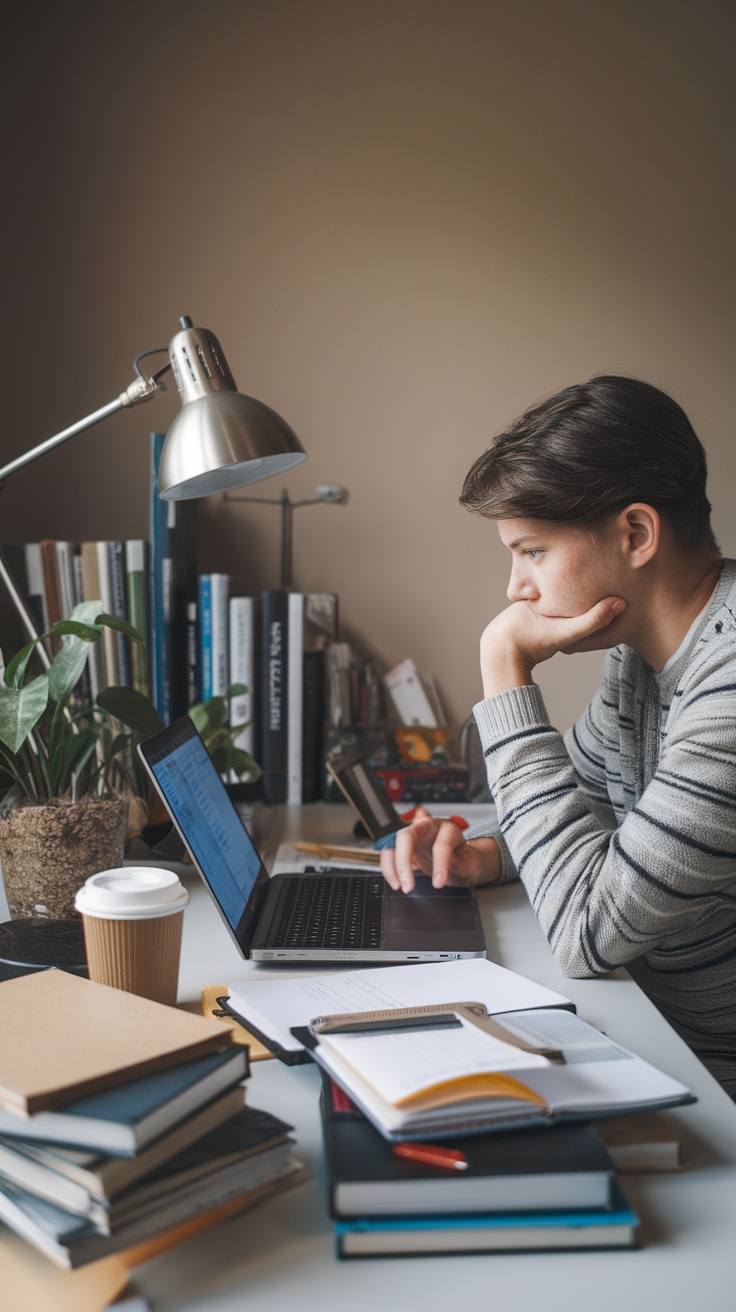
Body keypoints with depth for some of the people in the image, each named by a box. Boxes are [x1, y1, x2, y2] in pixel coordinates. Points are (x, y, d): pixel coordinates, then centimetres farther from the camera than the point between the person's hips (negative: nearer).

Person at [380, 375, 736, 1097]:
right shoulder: (643, 646, 1)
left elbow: (587, 931, -27)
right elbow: (580, 788, 18)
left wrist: (505, 668, -24)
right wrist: (488, 853, -4)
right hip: (647, 1031, 7)